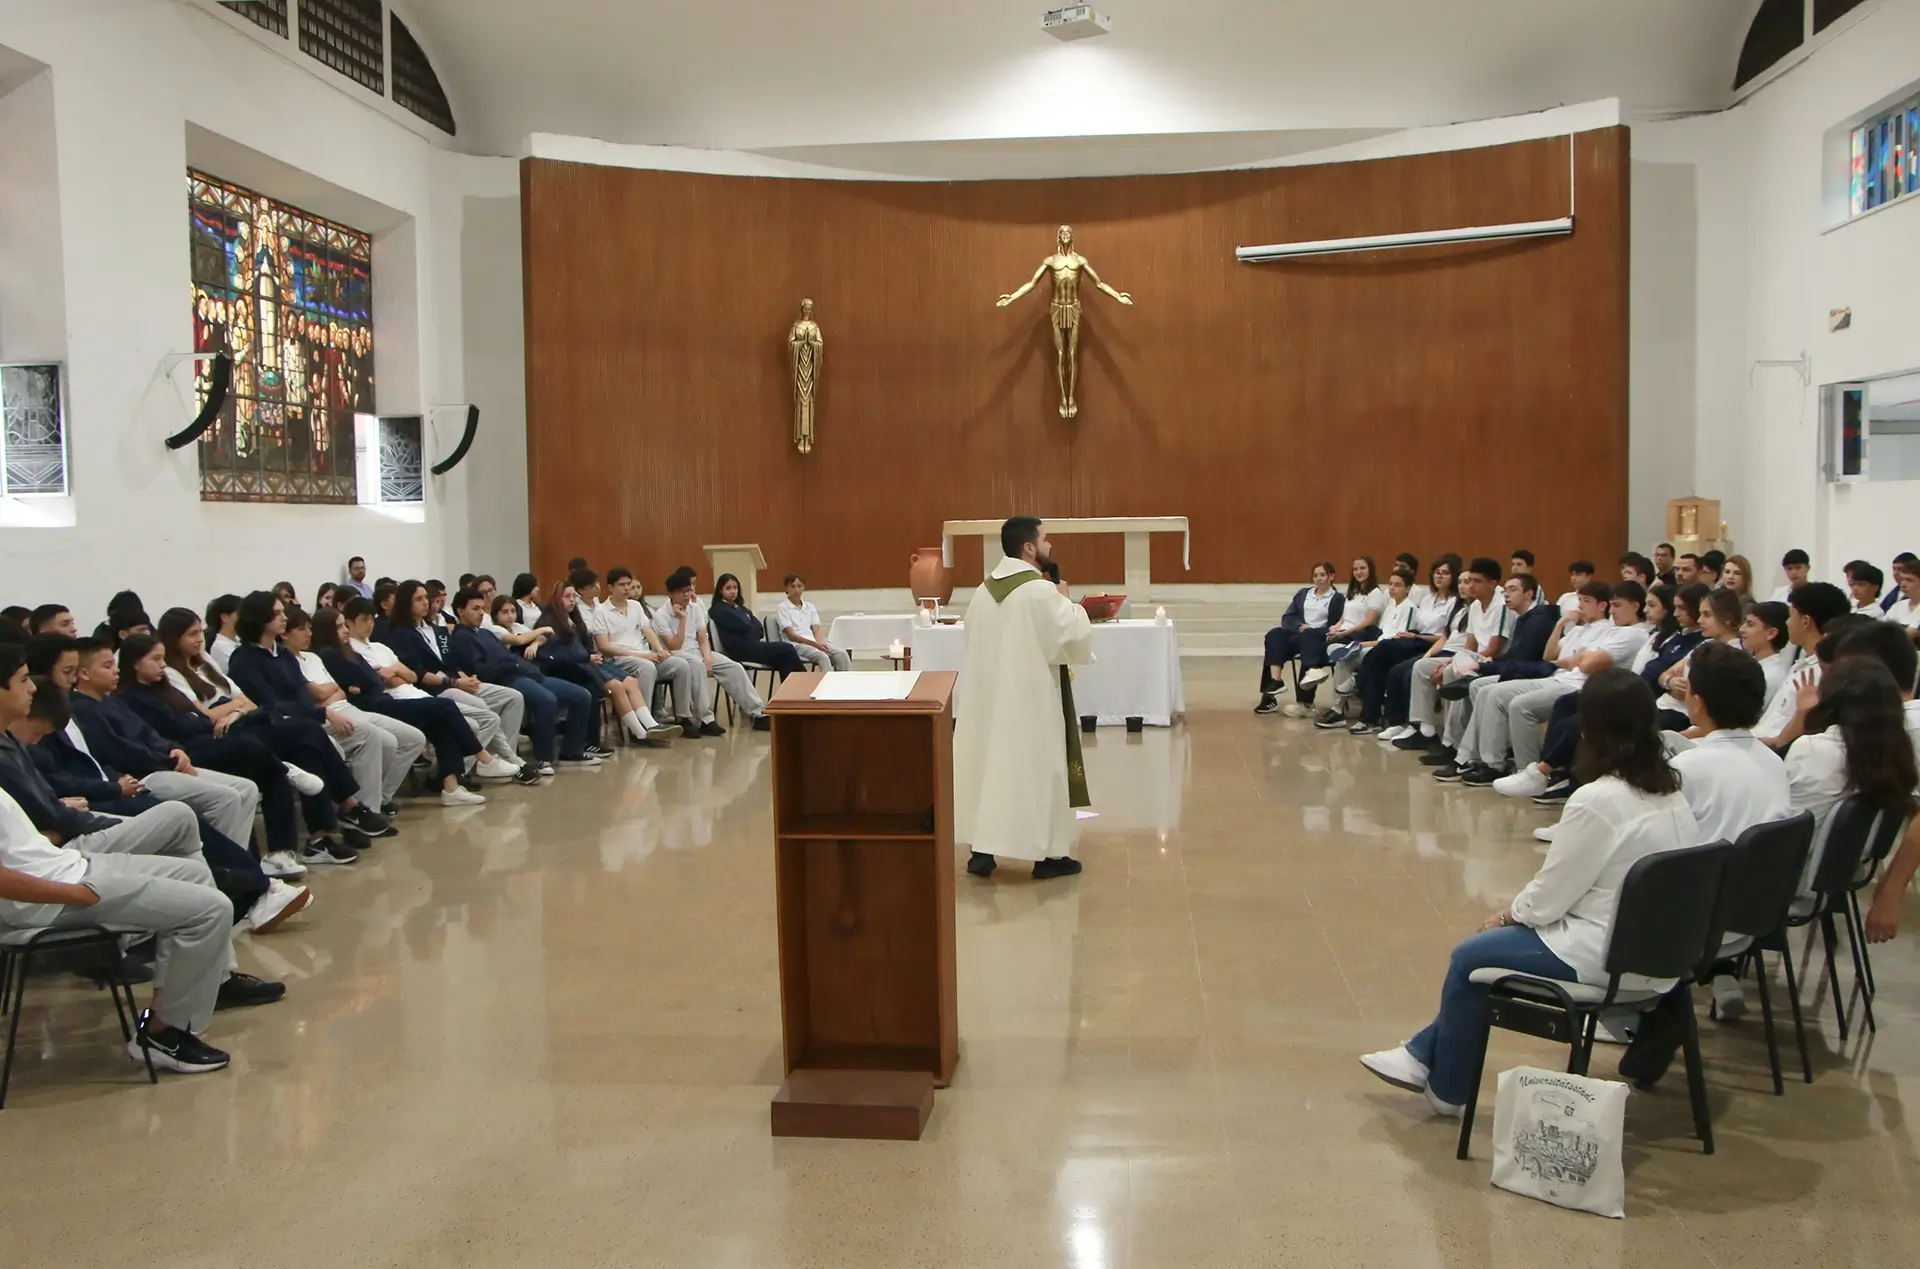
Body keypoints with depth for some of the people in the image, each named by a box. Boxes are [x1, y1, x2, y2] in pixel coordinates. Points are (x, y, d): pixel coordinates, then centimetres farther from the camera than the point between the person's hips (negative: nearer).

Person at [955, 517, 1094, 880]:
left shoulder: (984, 590, 6)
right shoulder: (1042, 592, -17)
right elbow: (1078, 638, -15)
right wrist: (1066, 601, 2)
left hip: (988, 694, 7)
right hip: (1030, 697, -7)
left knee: (988, 761, 10)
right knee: (1037, 768, 3)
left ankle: (981, 849, 13)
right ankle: (1048, 854, 11)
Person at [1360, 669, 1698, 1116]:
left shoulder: (1598, 800, -23)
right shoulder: (1671, 794, 3)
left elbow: (1547, 898, -16)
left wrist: (1506, 914, 4)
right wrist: (1516, 913, 11)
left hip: (1606, 960, -9)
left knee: (1469, 958, 8)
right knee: (1492, 941, 19)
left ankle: (1446, 1089, 25)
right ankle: (1423, 1057, 27)